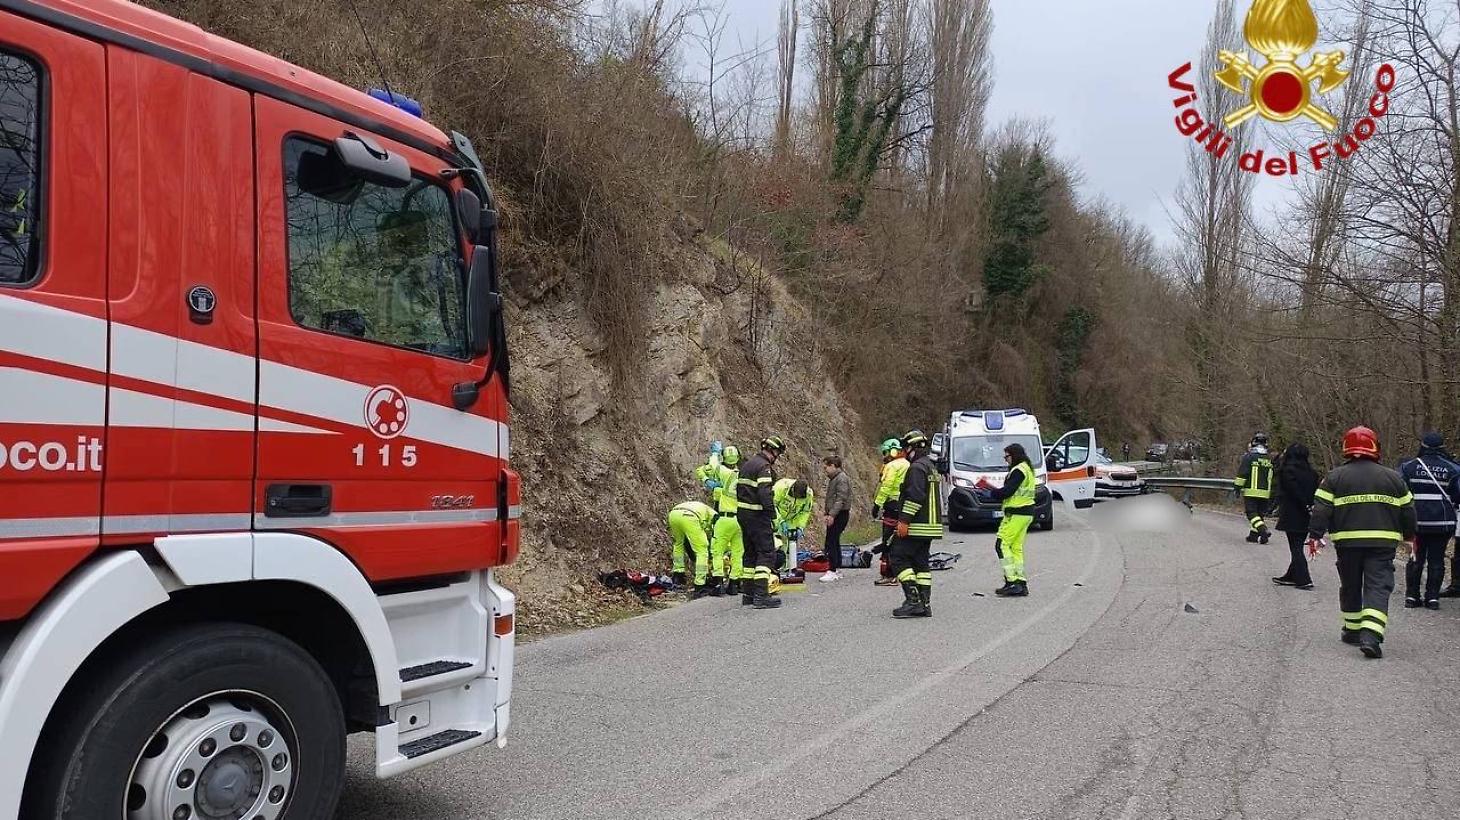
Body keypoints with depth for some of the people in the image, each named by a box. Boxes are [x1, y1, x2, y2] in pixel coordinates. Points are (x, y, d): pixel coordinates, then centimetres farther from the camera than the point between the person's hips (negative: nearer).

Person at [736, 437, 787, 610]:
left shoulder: (747, 464, 16)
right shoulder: (764, 466, -14)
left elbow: (738, 488, 20)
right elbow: (765, 494, -23)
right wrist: (773, 517, -18)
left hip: (742, 513, 10)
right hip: (757, 516, -10)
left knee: (750, 553, 16)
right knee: (767, 553, -7)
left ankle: (747, 594, 20)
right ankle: (761, 595, -13)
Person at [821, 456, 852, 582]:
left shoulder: (842, 478, -13)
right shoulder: (833, 478, 17)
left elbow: (841, 499, -20)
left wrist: (832, 515, -24)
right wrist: (826, 513, 17)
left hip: (840, 514, -10)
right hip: (834, 514, 10)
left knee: (831, 542, -12)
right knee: (834, 542, 13)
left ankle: (832, 571, -10)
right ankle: (837, 570, 19)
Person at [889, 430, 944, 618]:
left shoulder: (917, 467, -13)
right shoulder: (931, 466, 20)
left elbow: (915, 497, -23)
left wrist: (904, 520, -22)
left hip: (916, 525, -10)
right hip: (930, 524, 10)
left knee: (899, 558, -8)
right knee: (921, 562, 12)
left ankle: (913, 600, -13)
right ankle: (924, 604, 11)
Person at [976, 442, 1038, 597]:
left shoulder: (1018, 470, -13)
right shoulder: (1027, 469, 19)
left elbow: (1007, 492, -19)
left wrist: (988, 493, -6)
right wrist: (990, 487, 13)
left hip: (1016, 513, -10)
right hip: (1026, 513, 10)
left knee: (1002, 545, -9)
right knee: (1016, 547, 11)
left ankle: (1011, 581, -13)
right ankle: (1021, 583, 11)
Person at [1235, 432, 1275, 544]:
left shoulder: (1249, 457, -6)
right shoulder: (1270, 460, 12)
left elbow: (1242, 474, -10)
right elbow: (1273, 478, 18)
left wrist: (1238, 487, -2)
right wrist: (1272, 495, 26)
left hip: (1251, 492, -5)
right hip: (1265, 493, 5)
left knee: (1252, 513, -6)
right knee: (1260, 513, 14)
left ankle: (1263, 531, -24)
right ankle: (1254, 535, 16)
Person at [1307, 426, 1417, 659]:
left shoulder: (1335, 477, 1)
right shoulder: (1393, 478, 7)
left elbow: (1321, 509, -5)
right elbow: (1407, 510, 13)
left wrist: (1315, 535, 0)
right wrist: (1409, 535, 27)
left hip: (1347, 541, 0)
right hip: (1383, 542, 0)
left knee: (1350, 586, 16)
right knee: (1378, 587, -4)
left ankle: (1353, 630, 25)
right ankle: (1370, 635, -18)